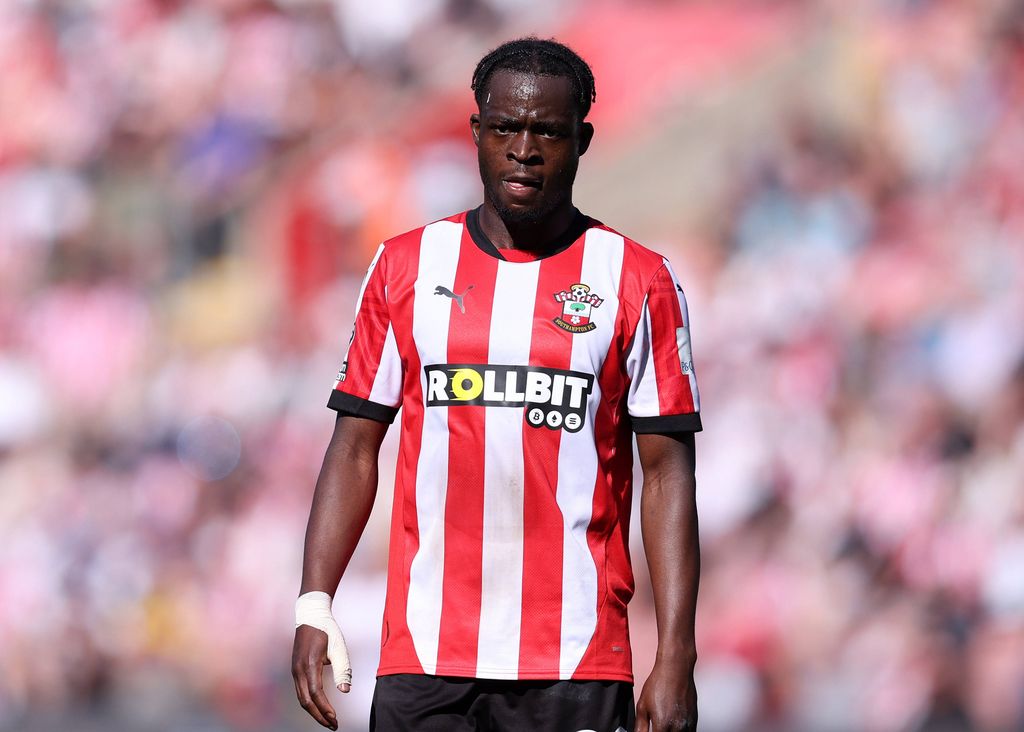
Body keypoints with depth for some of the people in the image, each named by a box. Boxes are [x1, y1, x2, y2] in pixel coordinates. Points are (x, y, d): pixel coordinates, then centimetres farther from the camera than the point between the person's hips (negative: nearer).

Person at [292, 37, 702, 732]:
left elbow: (668, 474, 1)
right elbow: (356, 446, 11)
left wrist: (676, 658, -7)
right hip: (423, 650, 2)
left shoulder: (639, 283, 4)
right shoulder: (404, 266, 10)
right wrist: (315, 604, 1)